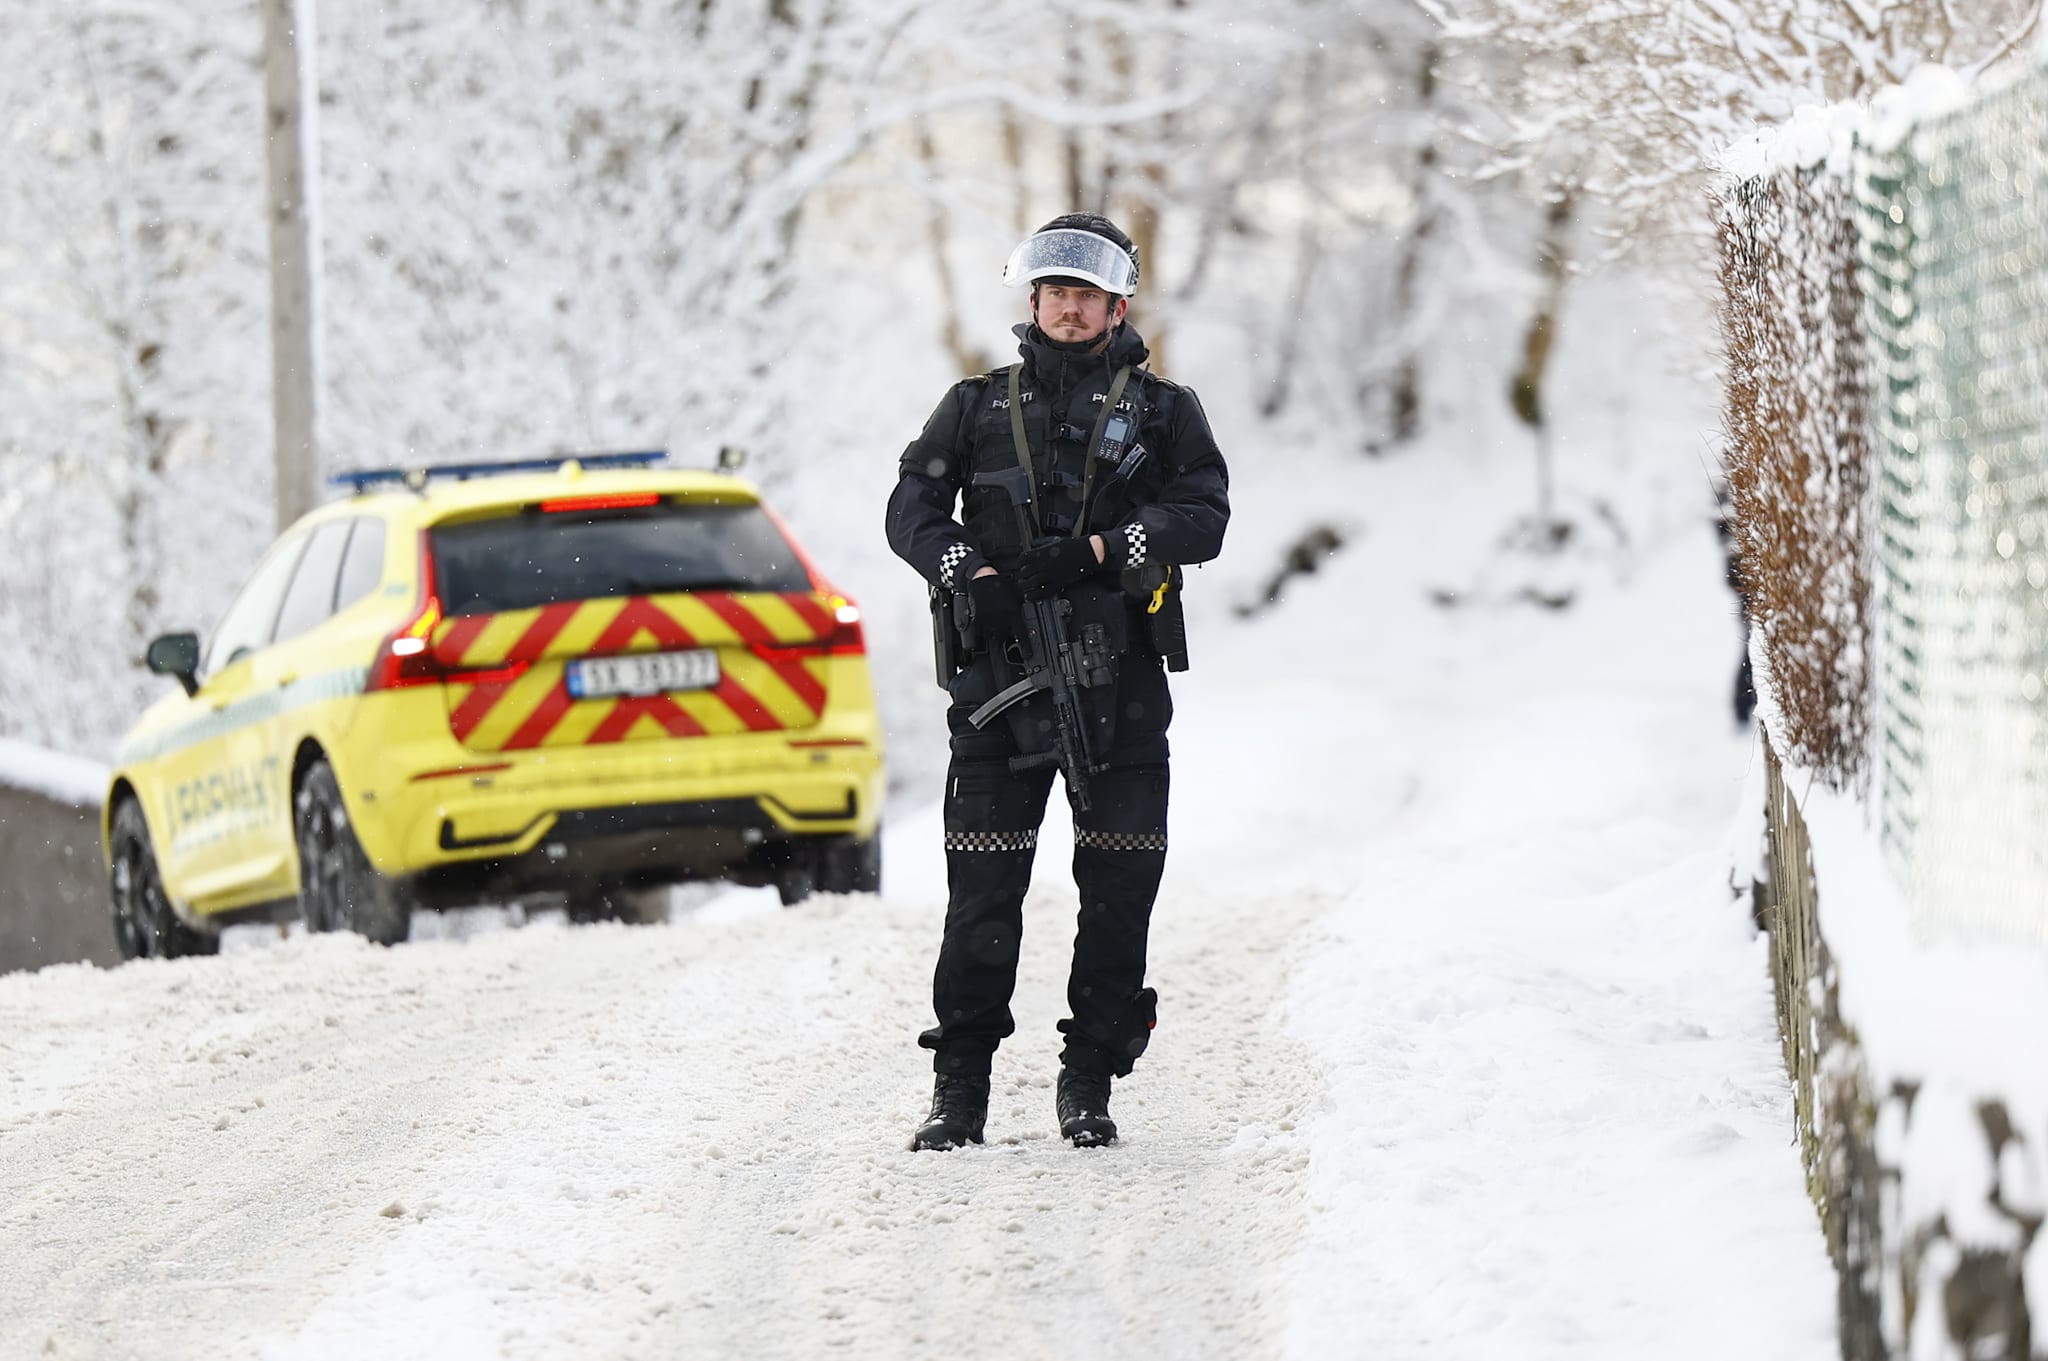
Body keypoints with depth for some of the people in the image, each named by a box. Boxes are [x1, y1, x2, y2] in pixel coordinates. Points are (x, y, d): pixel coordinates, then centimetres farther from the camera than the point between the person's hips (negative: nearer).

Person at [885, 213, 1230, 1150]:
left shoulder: (1162, 411, 12)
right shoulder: (977, 406, 15)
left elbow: (1204, 516, -2)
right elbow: (912, 507, 6)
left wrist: (1098, 551, -17)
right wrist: (969, 571, -14)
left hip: (1121, 684, 0)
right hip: (999, 673, 0)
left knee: (1119, 888, 0)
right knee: (982, 890, -2)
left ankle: (1089, 1083, 9)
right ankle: (961, 1085, 4)